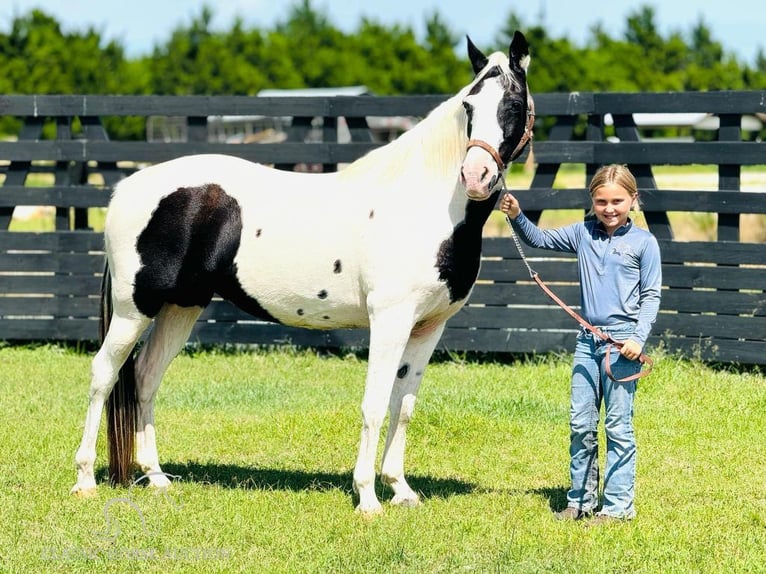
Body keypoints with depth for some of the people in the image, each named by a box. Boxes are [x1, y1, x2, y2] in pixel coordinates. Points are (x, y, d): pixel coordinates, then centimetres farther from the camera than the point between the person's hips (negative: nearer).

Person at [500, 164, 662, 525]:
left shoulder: (643, 242, -2)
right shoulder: (583, 234, 9)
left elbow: (651, 295, -2)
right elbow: (541, 240, 17)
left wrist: (639, 337, -13)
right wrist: (517, 217, -1)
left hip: (623, 342, -5)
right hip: (587, 340, 5)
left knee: (618, 427, -2)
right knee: (580, 425, 8)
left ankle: (618, 505, 3)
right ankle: (580, 501, 17)